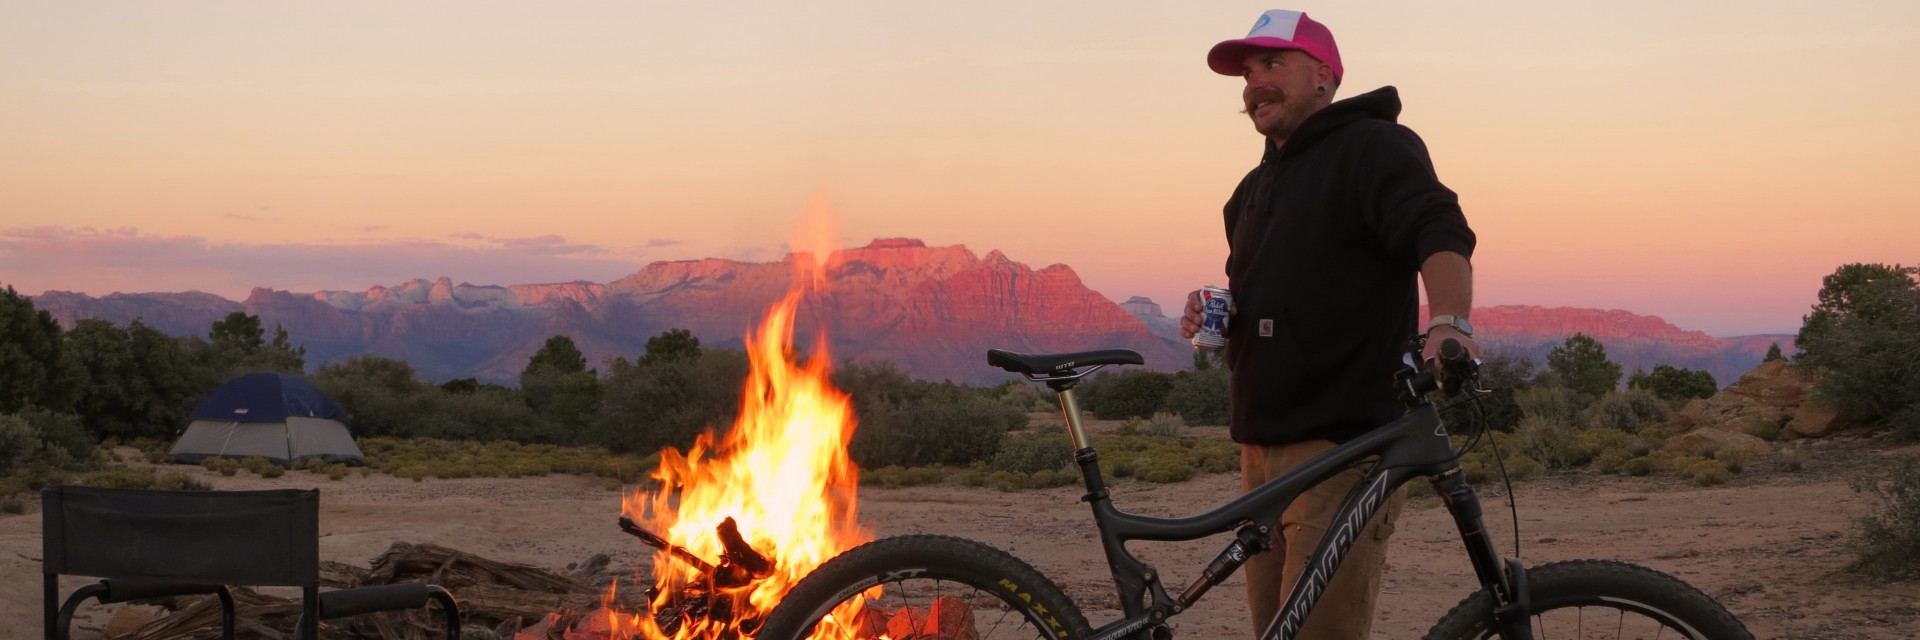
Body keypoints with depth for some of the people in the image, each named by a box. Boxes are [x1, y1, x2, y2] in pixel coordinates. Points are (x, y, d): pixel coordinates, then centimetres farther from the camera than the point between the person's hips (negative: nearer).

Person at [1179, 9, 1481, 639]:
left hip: (1345, 444, -8)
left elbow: (1440, 233, -19)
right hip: (1264, 446, 8)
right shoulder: (1254, 189, 23)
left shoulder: (1374, 147, -2)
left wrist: (1448, 322, -39)